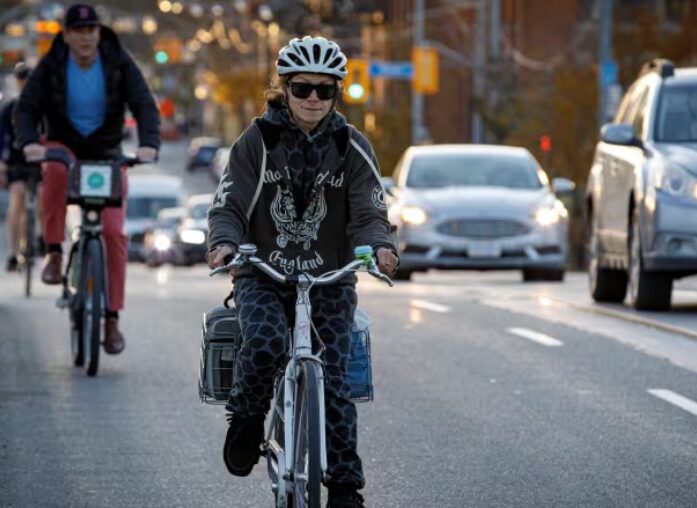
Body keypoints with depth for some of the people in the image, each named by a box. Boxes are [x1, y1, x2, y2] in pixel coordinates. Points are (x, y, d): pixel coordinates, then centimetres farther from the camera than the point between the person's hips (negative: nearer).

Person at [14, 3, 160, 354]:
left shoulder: (119, 63, -12)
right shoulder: (50, 66, -11)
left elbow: (145, 106, -18)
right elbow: (26, 109, -16)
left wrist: (149, 144, -37)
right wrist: (29, 142, -37)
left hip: (107, 154, 1)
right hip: (63, 147, 0)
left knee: (114, 232, -13)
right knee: (55, 170, -39)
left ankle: (112, 319, -4)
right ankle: (54, 253, -24)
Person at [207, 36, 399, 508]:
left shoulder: (352, 147, 2)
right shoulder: (257, 141, 0)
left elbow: (368, 213, -4)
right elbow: (229, 205, -5)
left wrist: (380, 246, -27)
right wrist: (224, 243, -27)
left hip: (330, 279, 1)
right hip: (262, 275, -1)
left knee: (334, 383, -8)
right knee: (265, 344, -31)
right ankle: (247, 418, -3)